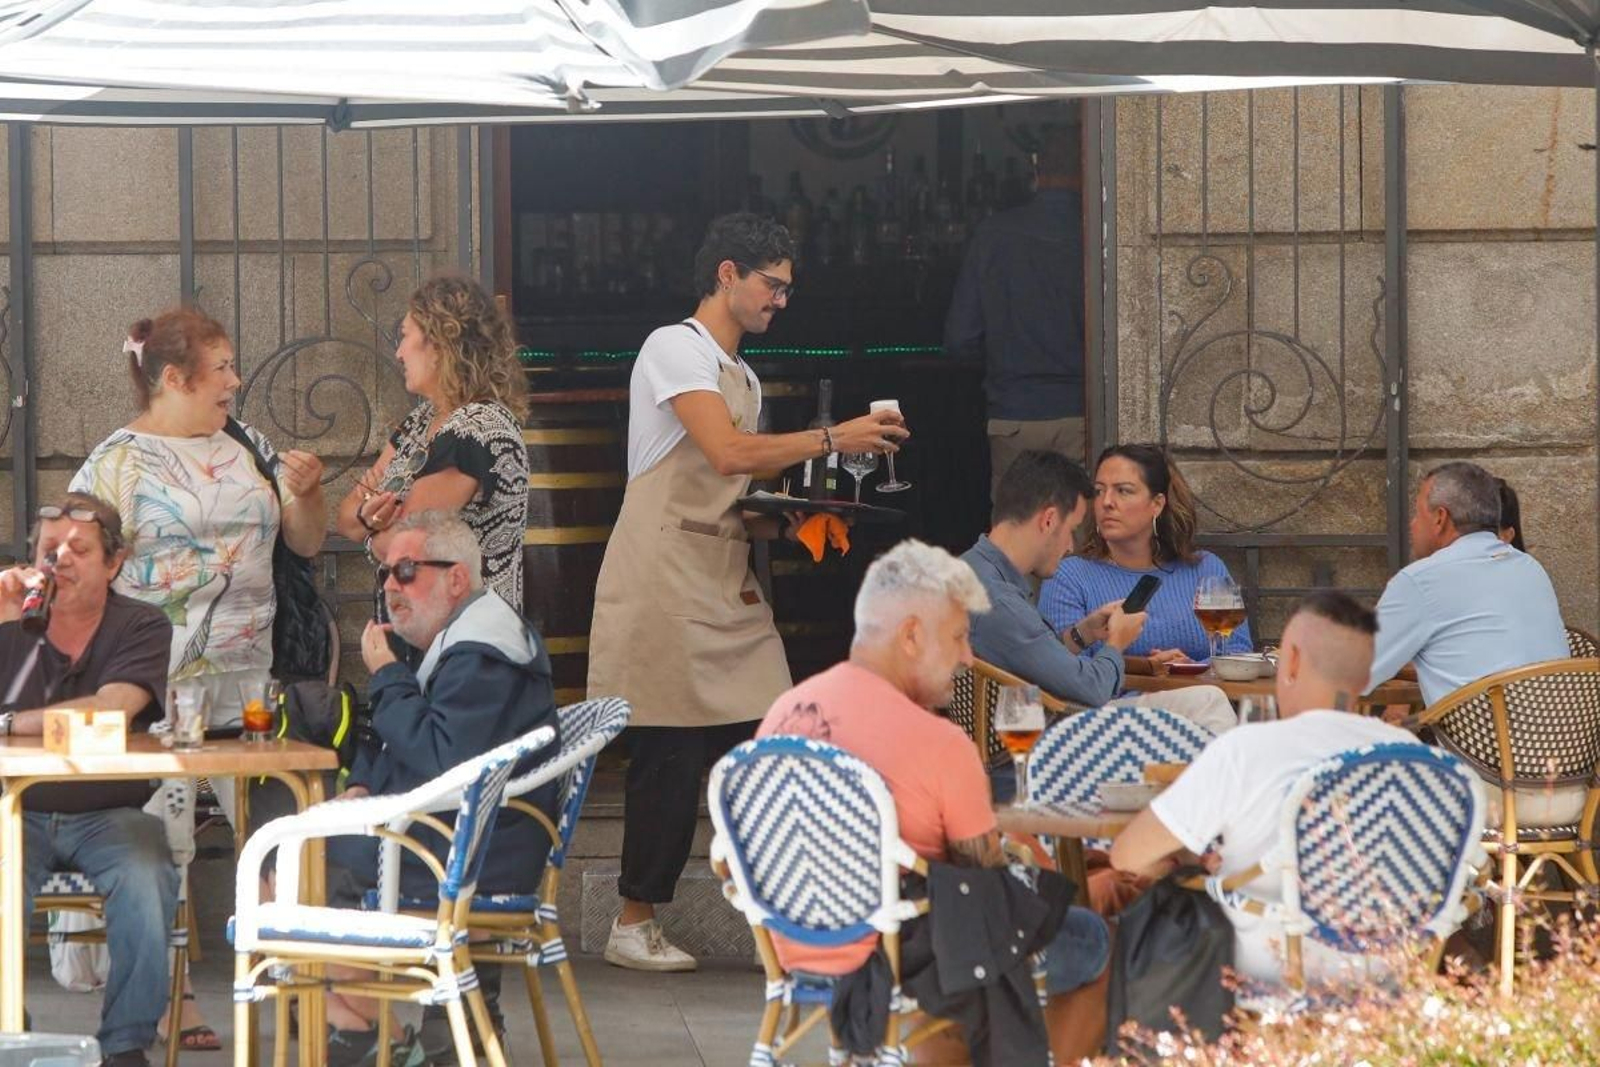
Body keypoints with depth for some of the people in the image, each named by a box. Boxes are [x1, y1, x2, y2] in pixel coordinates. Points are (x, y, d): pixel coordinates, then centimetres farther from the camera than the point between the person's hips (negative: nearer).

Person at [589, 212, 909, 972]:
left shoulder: (742, 378, 22)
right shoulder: (675, 349, -7)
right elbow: (727, 452, -21)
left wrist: (784, 519, 4)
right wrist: (832, 439, -18)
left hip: (725, 582, 9)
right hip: (665, 582, -8)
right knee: (670, 758, -6)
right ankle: (635, 925, 5)